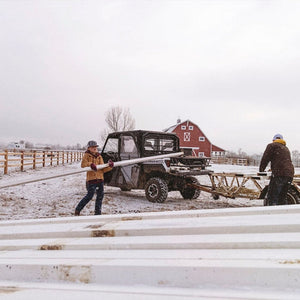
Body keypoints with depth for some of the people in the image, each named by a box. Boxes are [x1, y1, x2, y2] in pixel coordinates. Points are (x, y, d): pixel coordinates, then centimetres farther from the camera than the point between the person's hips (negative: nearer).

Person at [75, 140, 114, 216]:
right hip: (91, 178, -5)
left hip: (100, 178, 6)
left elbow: (103, 169, 11)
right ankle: (78, 209, 9)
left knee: (100, 195, 5)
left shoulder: (99, 157, 17)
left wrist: (109, 166, -6)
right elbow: (83, 164, -11)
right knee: (90, 195, -9)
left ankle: (97, 212, 18)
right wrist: (90, 164, -26)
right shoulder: (87, 155, 4)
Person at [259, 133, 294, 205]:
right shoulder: (286, 148, 28)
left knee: (272, 198, -7)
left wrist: (261, 171, 14)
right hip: (289, 174, 8)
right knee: (282, 198, 16)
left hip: (279, 174, -8)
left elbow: (265, 159, 2)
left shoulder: (272, 145, 6)